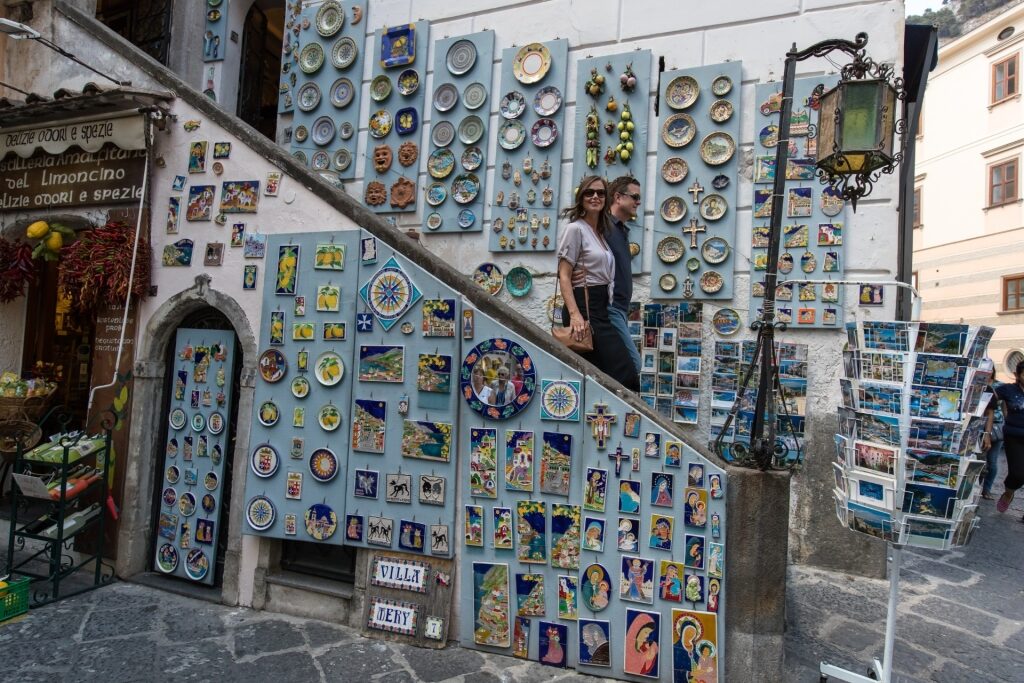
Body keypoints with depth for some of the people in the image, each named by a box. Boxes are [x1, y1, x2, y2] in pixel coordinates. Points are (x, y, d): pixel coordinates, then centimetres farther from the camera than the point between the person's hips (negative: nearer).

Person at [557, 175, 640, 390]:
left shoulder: (602, 233, 21)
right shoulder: (575, 229, -4)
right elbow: (564, 276, -11)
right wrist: (575, 314, -24)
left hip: (601, 308, 8)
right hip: (584, 307, -8)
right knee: (625, 376, -15)